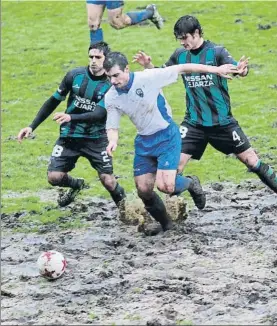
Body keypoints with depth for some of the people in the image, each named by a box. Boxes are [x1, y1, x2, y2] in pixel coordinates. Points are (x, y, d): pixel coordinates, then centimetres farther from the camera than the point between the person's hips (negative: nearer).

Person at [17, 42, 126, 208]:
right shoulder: (75, 75, -6)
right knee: (55, 177, -8)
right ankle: (76, 185, 28)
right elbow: (54, 101, 4)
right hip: (69, 136, 2)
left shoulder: (111, 84, -12)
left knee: (108, 181, -9)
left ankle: (123, 205, 25)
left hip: (96, 138, -2)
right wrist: (32, 127, 2)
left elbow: (99, 114, -22)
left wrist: (71, 117, -38)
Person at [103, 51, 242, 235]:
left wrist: (215, 70, -11)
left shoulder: (148, 78, -21)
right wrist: (113, 142, -25)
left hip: (167, 136, -5)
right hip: (144, 142, 5)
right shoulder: (111, 97, -8)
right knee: (143, 189, 0)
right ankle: (165, 224, 26)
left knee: (165, 186, -18)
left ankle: (191, 184, 17)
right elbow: (112, 127, -1)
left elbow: (182, 69, -14)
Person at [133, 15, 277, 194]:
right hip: (194, 123, 3)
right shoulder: (180, 55, 1)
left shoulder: (216, 52, -11)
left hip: (222, 121, -3)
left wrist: (242, 69, -47)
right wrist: (148, 65, -8)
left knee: (252, 161, 3)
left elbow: (235, 68, -24)